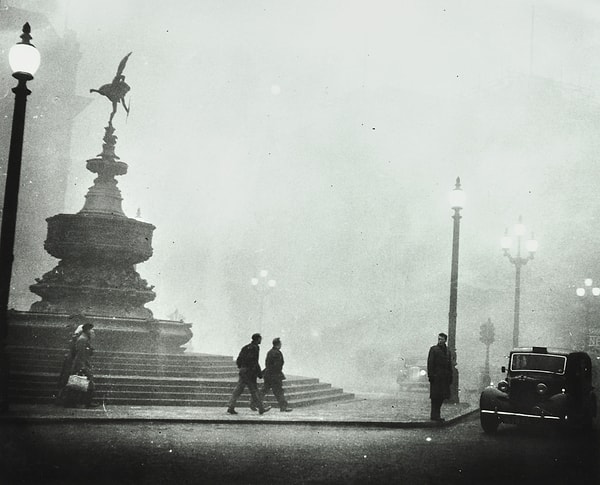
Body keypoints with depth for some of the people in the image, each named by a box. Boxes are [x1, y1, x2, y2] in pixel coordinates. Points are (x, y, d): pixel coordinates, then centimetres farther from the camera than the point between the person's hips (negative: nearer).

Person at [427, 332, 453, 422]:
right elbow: (430, 363, -7)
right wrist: (431, 375, -14)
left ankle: (436, 415, 15)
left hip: (444, 377, 6)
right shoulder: (433, 349, -1)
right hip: (436, 376, -6)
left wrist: (450, 377, 12)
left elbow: (449, 365, 19)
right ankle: (434, 415, -2)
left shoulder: (447, 351, 16)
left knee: (441, 397, 7)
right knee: (435, 396, -6)